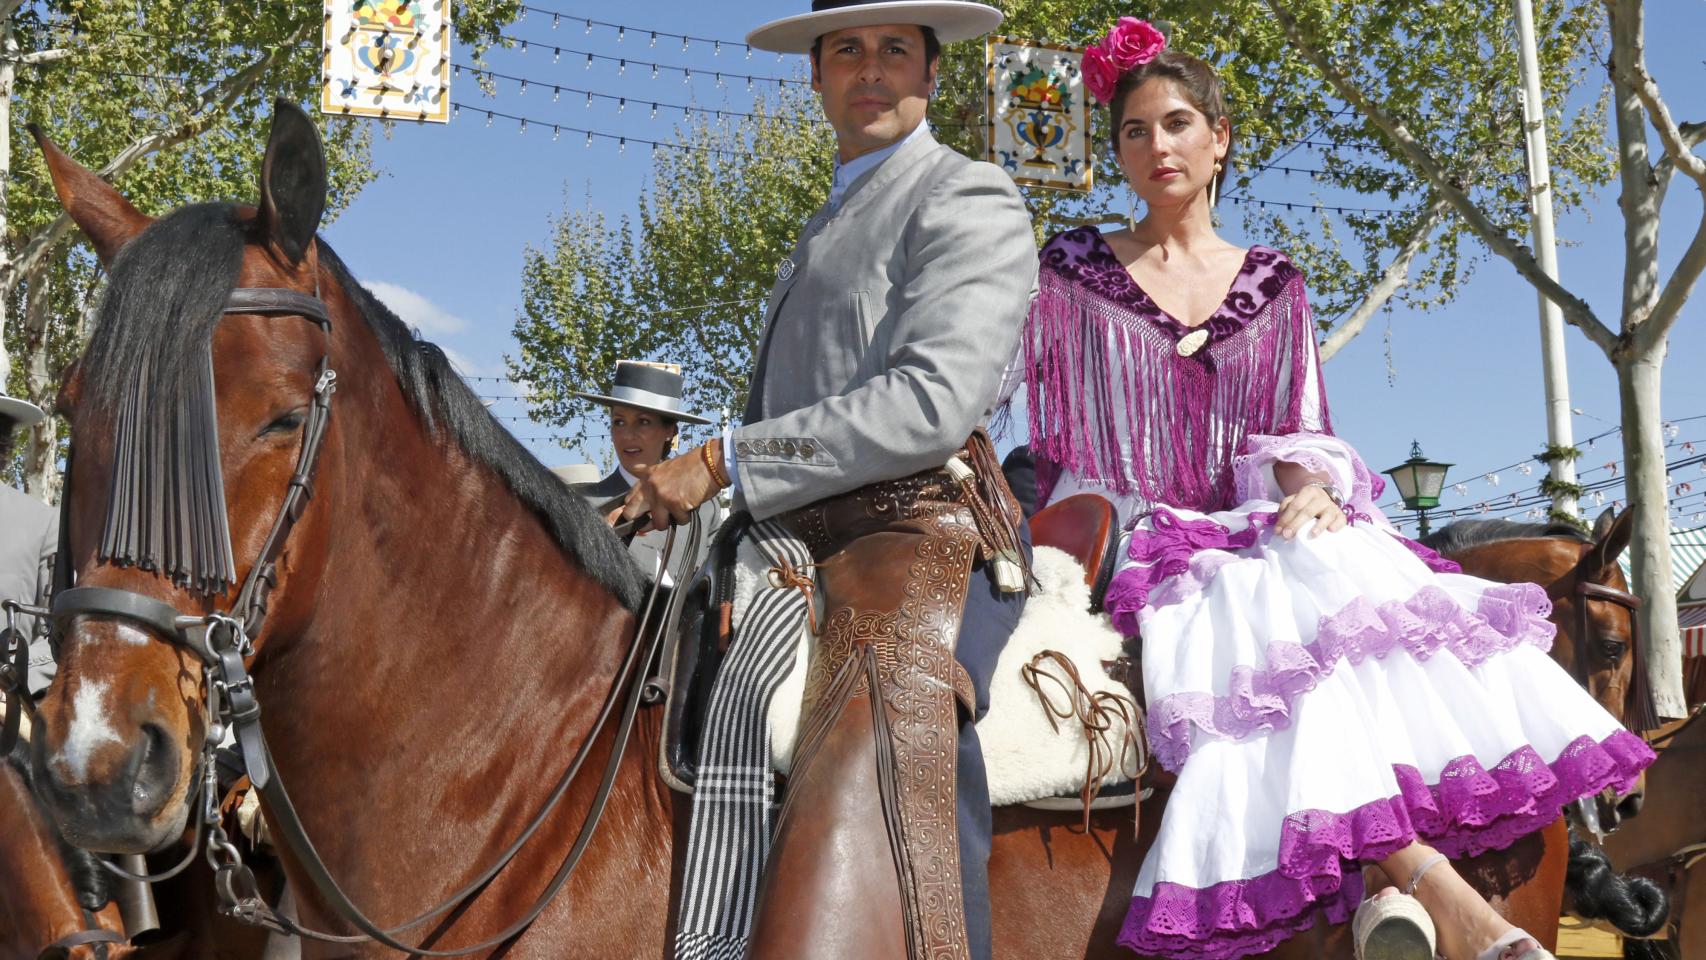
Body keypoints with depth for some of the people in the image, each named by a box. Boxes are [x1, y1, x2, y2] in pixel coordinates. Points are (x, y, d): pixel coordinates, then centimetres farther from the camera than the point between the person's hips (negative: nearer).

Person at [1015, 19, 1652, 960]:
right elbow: (1058, 442, 6)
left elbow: (1299, 433, 11)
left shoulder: (1271, 285, 16)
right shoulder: (1075, 273, 10)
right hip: (1141, 547, -2)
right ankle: (1431, 880, -43)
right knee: (1288, 607, -34)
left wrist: (1309, 485, -12)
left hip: (1263, 528, 3)